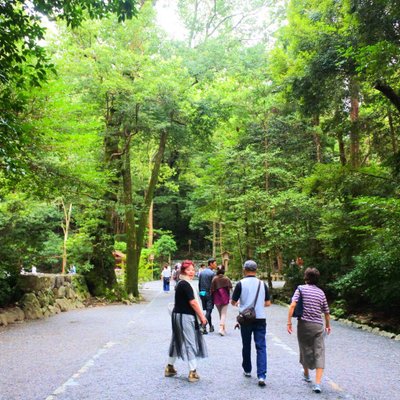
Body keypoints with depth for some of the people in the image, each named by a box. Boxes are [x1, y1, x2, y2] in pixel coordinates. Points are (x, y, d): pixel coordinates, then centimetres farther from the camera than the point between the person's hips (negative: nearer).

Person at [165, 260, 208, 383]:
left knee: (177, 341, 18)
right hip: (185, 317, -10)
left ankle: (169, 368, 29)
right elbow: (193, 303, -19)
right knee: (190, 343, -1)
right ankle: (193, 372, 6)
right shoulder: (186, 284, -18)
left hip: (179, 315, 10)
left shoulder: (181, 283, 13)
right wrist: (202, 317, -11)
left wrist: (200, 316, 13)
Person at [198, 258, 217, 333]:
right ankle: (203, 327, -11)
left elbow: (199, 284, 11)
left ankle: (211, 326, 24)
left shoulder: (201, 273, 8)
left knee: (207, 310, 16)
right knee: (208, 311, -2)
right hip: (209, 294, -6)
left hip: (202, 294, 7)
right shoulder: (212, 273, -13)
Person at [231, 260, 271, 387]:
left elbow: (233, 302, -1)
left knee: (246, 346, 15)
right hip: (260, 319, 1)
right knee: (261, 347, 1)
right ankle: (261, 376, -8)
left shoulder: (241, 283, -7)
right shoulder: (262, 284, 1)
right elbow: (268, 303, 6)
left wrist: (237, 303, 22)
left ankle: (247, 370, 29)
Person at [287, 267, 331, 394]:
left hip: (304, 323, -1)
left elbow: (293, 305, -15)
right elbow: (326, 312, 15)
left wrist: (289, 322, -12)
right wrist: (328, 325, 31)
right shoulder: (321, 292, 7)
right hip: (318, 326, 1)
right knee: (319, 353, 1)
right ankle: (317, 383, -8)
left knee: (305, 349, 17)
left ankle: (306, 374, 37)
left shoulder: (301, 288, -3)